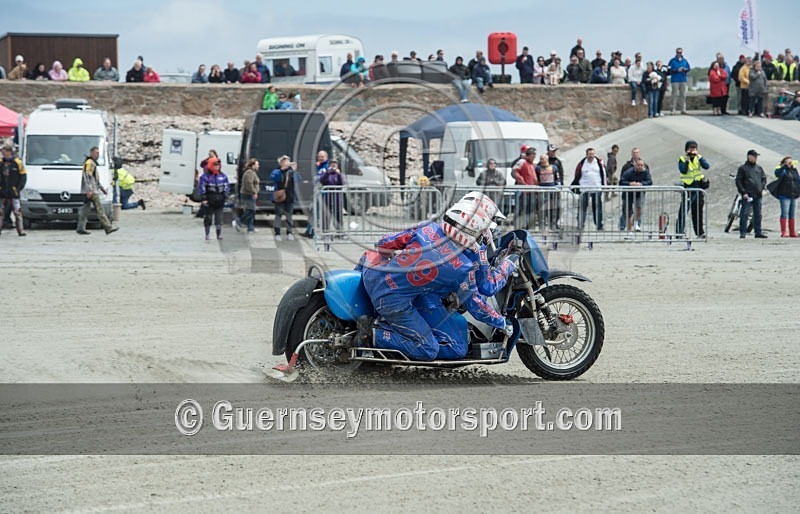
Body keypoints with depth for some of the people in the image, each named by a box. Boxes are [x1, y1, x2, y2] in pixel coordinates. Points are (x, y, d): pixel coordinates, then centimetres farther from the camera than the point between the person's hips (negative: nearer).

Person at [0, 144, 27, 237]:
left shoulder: (17, 162, -3)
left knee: (17, 211, -6)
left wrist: (18, 188, -8)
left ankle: (20, 230, -2)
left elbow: (23, 177, 0)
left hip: (14, 192, -4)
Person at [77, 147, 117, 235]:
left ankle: (81, 228, 4)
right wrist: (89, 190, -26)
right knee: (99, 209, -9)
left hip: (88, 191, 10)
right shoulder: (90, 163, -11)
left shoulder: (93, 163, 22)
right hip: (91, 190, -10)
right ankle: (108, 228, -9)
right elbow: (87, 176, -20)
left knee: (85, 209, 6)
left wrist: (101, 188, 29)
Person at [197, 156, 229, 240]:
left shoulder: (223, 176, 9)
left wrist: (225, 195, 3)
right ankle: (207, 234, 10)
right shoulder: (205, 176, -4)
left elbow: (227, 186, 16)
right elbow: (201, 187, -5)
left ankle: (219, 233, 6)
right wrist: (204, 198, -11)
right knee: (208, 217, 2)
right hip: (210, 201, -3)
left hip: (219, 201, 3)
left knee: (219, 217, 1)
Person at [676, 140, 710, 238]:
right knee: (684, 210, -12)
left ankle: (700, 232, 18)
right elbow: (683, 171, -17)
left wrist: (699, 157, -16)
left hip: (699, 187, 4)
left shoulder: (698, 158, 9)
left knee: (698, 211, 10)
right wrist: (687, 160, -19)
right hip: (688, 188, -4)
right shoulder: (682, 159, -1)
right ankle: (679, 231, -13)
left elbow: (707, 166, -8)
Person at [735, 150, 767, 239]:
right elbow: (738, 181, -4)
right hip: (747, 195, -5)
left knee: (758, 215, 8)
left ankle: (758, 232, 14)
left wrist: (762, 188, 7)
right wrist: (743, 192, -12)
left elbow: (764, 178, 22)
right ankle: (742, 232, -5)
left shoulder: (759, 168, 14)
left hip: (758, 195, 5)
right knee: (744, 214, -6)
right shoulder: (743, 168, -1)